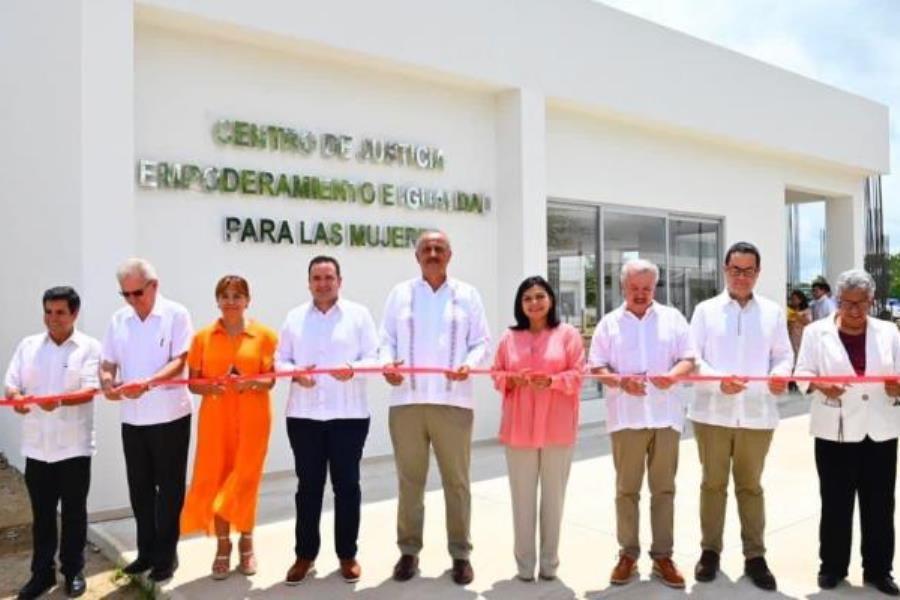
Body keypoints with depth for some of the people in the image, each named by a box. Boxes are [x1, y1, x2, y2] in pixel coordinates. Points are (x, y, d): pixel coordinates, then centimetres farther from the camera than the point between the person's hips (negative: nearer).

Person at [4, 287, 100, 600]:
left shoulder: (89, 347, -4)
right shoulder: (27, 345, 7)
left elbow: (89, 391, -13)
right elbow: (11, 384, 6)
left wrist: (59, 401, -32)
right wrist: (15, 398, -18)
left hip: (74, 446, -3)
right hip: (36, 446, 3)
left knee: (73, 512, 9)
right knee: (42, 513, 13)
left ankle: (73, 571, 24)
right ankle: (42, 572, 27)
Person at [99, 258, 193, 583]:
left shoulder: (176, 314, -8)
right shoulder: (118, 320, 6)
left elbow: (179, 362, -15)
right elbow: (107, 363, 8)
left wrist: (147, 383, -31)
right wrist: (107, 382, -15)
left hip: (170, 416, -5)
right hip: (132, 418, 5)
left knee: (169, 487, 5)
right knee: (139, 487, 14)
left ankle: (166, 554, 18)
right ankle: (146, 551, 29)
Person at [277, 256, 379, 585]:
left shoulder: (358, 314, 3)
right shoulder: (295, 317, 10)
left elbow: (373, 357, -3)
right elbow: (281, 359, 7)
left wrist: (353, 368, -23)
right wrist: (295, 372, -14)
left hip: (349, 415, -2)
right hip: (303, 415, 2)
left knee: (346, 485, 7)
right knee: (308, 486, 10)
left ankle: (347, 554, 20)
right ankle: (304, 555, 22)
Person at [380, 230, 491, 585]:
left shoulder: (467, 295, 9)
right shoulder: (400, 294, 11)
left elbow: (482, 342, 5)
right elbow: (387, 339, 8)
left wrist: (469, 364, -15)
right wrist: (387, 363, -13)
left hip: (452, 402, -1)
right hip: (406, 401, 1)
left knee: (456, 480, 6)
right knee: (409, 480, 9)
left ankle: (460, 554, 19)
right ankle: (409, 551, 22)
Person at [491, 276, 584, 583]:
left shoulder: (568, 333, 2)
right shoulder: (509, 337, 8)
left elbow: (578, 375, -2)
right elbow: (496, 375, 9)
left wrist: (552, 380, -19)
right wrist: (513, 378, -12)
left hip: (557, 427, -1)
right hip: (519, 427, 2)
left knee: (553, 495, 7)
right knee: (522, 496, 4)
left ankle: (550, 561, 20)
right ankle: (524, 562, 16)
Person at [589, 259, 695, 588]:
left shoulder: (672, 318, 7)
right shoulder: (610, 323, 6)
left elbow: (688, 359, 5)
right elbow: (596, 367, 2)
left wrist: (673, 375, -16)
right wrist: (620, 380, -16)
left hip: (665, 415, 1)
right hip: (626, 417, 0)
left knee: (664, 489, 7)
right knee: (627, 489, 7)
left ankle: (662, 556, 17)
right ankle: (628, 554, 17)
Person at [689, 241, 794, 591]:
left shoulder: (773, 312, 8)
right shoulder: (706, 310, 3)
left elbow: (783, 355, 6)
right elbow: (692, 357, -4)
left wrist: (780, 374, -17)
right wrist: (719, 380, -21)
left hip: (757, 414, 1)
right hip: (713, 412, -1)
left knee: (750, 486, 11)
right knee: (713, 484, 10)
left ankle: (755, 556, 21)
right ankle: (710, 550, 22)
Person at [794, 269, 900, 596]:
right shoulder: (817, 332, 1)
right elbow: (802, 372, -3)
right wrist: (820, 385, -24)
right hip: (835, 430, -2)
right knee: (835, 503, 7)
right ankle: (832, 566, 21)